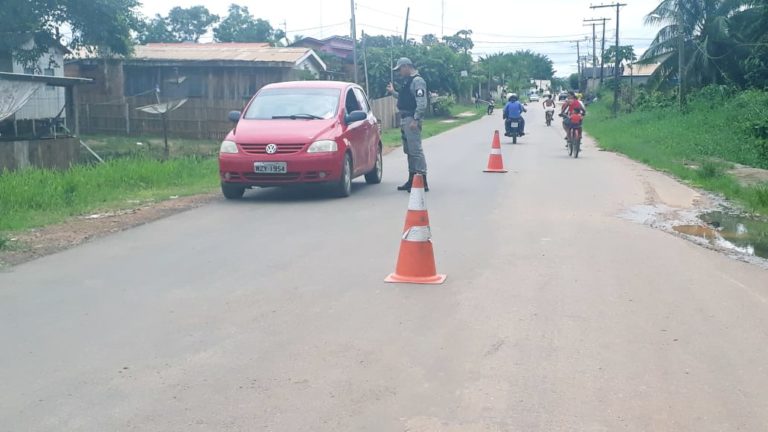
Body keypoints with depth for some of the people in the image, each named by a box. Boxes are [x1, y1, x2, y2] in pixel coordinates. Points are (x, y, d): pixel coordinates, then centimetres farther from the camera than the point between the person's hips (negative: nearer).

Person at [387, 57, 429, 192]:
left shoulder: (417, 81, -12)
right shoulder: (407, 81, 19)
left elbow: (422, 103, -19)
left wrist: (415, 120, -24)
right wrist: (393, 93, 23)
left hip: (412, 119, -10)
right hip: (405, 119, 10)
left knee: (416, 150, -10)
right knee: (409, 150, 13)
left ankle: (423, 182, -9)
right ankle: (412, 180, 21)